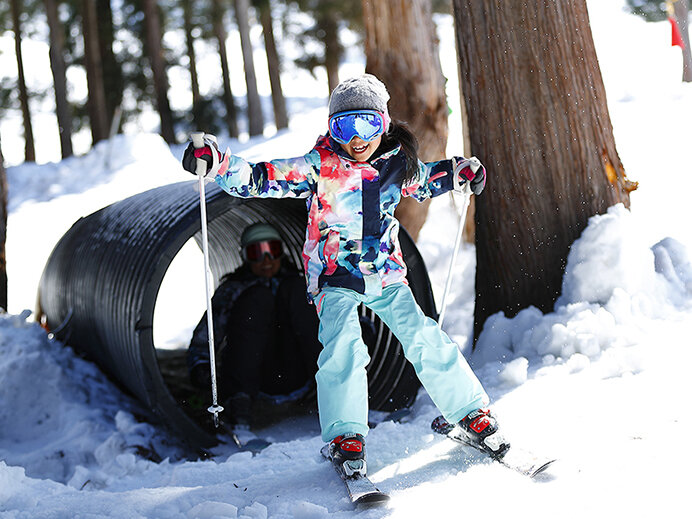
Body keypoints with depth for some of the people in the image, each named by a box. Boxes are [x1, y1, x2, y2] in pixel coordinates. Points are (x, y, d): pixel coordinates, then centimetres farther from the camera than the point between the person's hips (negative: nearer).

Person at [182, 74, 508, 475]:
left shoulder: (397, 165, 2)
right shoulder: (317, 167, -10)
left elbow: (426, 179, 26)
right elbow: (257, 180, -14)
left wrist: (461, 171, 13)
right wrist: (216, 162, -28)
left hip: (387, 274, 3)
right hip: (336, 277, -3)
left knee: (424, 341, -7)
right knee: (344, 346, -24)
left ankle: (472, 415, 10)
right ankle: (346, 437, -12)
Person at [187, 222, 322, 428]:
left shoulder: (294, 282, 25)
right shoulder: (232, 288, 20)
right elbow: (205, 333, 9)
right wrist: (199, 364, -11)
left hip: (292, 372, 1)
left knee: (293, 289, -15)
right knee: (259, 298, -24)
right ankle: (240, 398, -38)